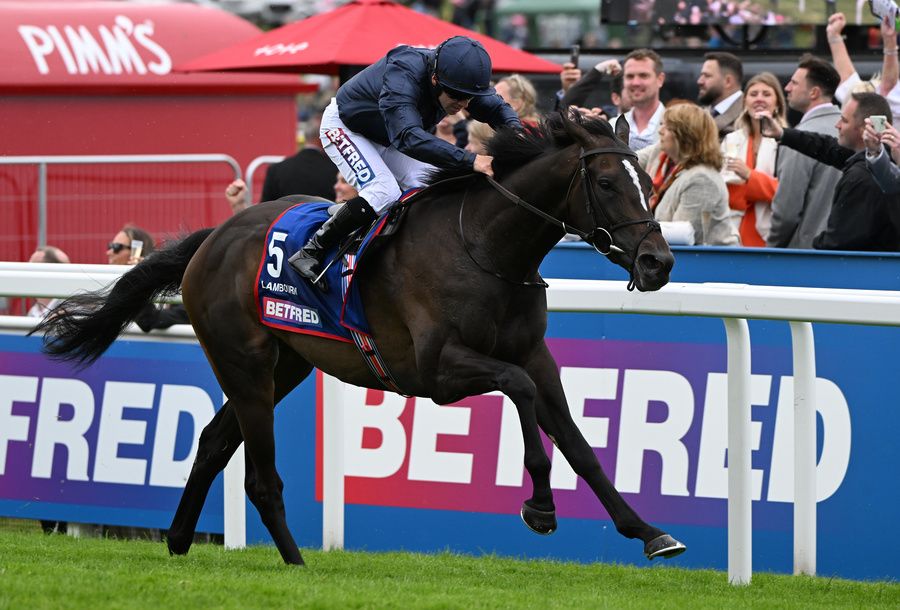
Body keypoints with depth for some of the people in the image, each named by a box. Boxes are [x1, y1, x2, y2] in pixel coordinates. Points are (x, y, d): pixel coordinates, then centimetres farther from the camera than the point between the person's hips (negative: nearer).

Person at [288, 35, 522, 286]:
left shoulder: (459, 78, -21)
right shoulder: (402, 77, -44)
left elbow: (498, 108, -8)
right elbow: (408, 138, -57)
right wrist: (469, 160, -65)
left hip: (386, 140, 8)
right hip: (345, 128, -8)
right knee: (385, 192, -28)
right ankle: (311, 252, -20)